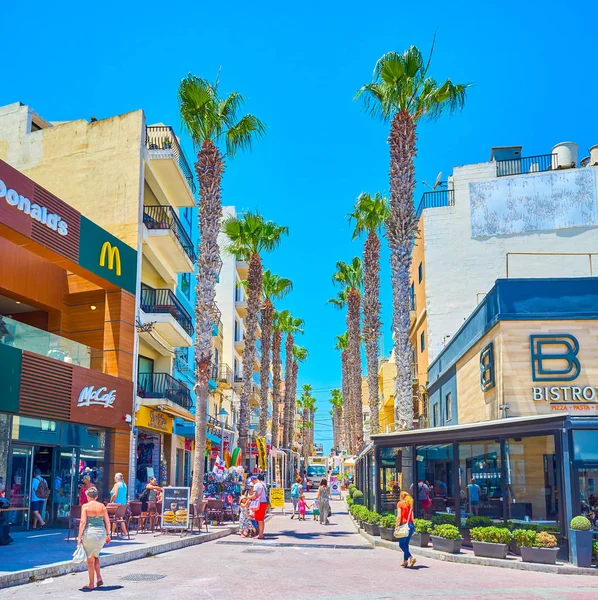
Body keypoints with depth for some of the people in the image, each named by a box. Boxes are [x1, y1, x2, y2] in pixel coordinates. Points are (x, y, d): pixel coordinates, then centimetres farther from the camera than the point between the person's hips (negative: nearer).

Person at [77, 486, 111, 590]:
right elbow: (107, 521, 4)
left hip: (90, 532, -4)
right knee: (95, 556, 24)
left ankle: (91, 584, 12)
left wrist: (80, 536, -9)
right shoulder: (102, 506, 5)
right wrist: (108, 534, 12)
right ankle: (99, 577, 10)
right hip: (101, 532, 4)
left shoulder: (85, 506, -5)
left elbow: (83, 521, -12)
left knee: (90, 559, 7)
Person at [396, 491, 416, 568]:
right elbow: (412, 516, 11)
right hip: (411, 525, 6)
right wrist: (411, 526, 14)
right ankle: (405, 561, 16)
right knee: (406, 544, 16)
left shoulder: (400, 504, -3)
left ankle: (411, 557, -19)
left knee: (401, 544, -1)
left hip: (403, 525, -6)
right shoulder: (410, 504, 14)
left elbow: (399, 516, -12)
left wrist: (396, 526, -9)